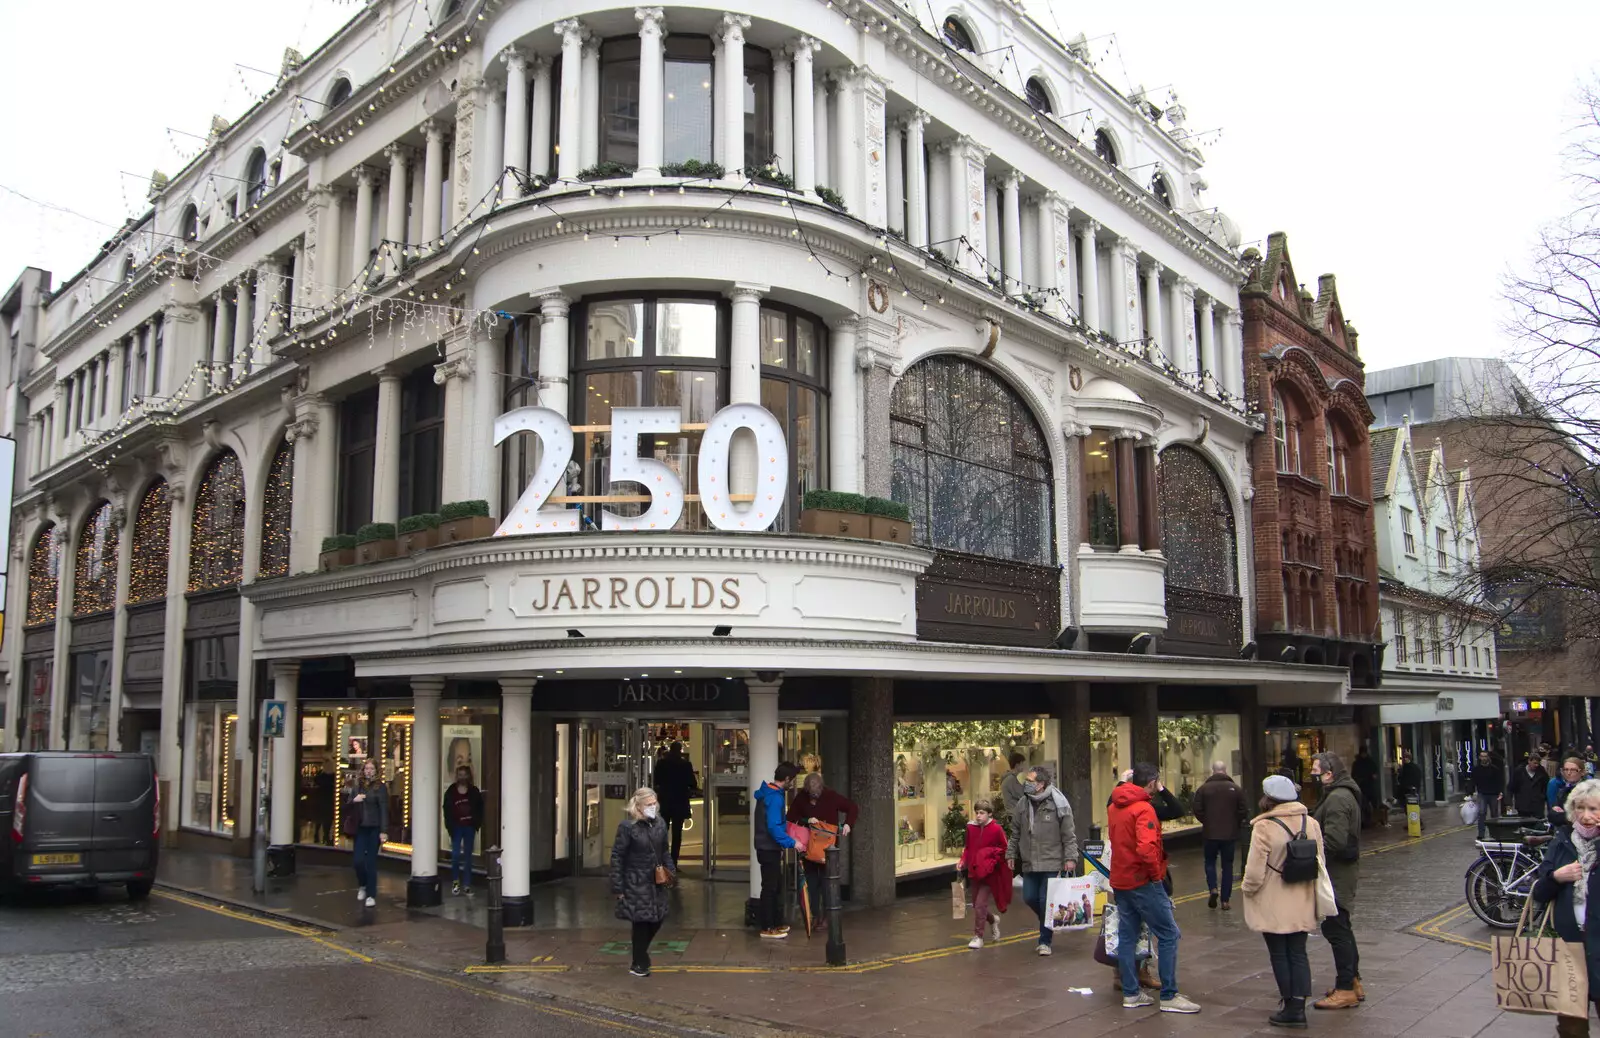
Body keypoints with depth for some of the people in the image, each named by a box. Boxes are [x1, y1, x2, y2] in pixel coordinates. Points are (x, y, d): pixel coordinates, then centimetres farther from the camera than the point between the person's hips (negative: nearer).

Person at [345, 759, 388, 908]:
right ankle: (362, 886, 28)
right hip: (360, 828, 4)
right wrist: (353, 800, -10)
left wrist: (384, 831, -17)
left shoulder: (380, 787, -5)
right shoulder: (357, 786, 9)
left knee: (371, 862, -1)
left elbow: (384, 810, -10)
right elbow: (347, 808, 12)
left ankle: (371, 895, 9)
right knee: (358, 860, -1)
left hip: (374, 829, -4)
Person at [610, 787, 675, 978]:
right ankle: (639, 964, 18)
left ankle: (641, 952, 35)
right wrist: (618, 888, -11)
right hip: (636, 883, -6)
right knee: (641, 922, -1)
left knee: (658, 919, 9)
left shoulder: (660, 824, 4)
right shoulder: (627, 826, -13)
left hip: (656, 882, 6)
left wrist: (671, 871, 5)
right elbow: (617, 857, -10)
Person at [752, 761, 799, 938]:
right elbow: (773, 827, -28)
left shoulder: (767, 793, 10)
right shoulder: (775, 797, -21)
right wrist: (791, 842, -24)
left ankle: (776, 923, 26)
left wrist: (787, 839, 19)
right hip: (769, 849, -10)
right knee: (770, 888, -1)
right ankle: (767, 928, 6)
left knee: (776, 887, 17)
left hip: (769, 848, 10)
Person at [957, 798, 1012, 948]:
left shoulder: (996, 829, -13)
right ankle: (993, 920, 43)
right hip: (973, 872, 5)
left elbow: (1005, 850, -3)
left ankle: (978, 937, 2)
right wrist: (962, 861, 0)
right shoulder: (971, 827, 0)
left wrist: (992, 856, -16)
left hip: (989, 874, -5)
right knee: (977, 904, 14)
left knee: (980, 904, -10)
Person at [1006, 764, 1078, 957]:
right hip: (1029, 863, 5)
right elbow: (1016, 832, 13)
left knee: (1046, 901, -3)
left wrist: (1070, 858, -12)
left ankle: (1045, 941, 12)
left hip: (1052, 864, -5)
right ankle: (1048, 923, 37)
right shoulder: (1022, 804, 4)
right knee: (1029, 898, 8)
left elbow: (1069, 835, -7)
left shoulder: (1058, 804, -11)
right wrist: (1011, 854, 12)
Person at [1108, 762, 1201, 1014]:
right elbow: (1147, 847, -29)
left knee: (1127, 935, 13)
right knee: (1168, 934, 0)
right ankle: (1169, 996, 2)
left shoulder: (1114, 806, 8)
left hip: (1120, 879, 9)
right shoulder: (1143, 809, -20)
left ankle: (1131, 993, 18)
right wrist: (1155, 873, -18)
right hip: (1142, 881, -9)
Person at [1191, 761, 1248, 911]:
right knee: (1227, 865, 10)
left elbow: (1197, 811, -8)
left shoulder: (1204, 788, -7)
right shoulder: (1235, 788, -6)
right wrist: (1236, 825, 13)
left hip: (1210, 833, -1)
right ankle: (1225, 900, 10)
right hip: (1230, 833, 1)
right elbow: (1243, 812, -4)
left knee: (1210, 862, 17)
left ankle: (1213, 888, -5)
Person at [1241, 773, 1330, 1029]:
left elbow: (1255, 871, -18)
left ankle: (1290, 1006, 12)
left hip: (1273, 905, -5)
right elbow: (1319, 862, 8)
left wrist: (1247, 890, 1)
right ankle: (1298, 1006, 12)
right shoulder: (1310, 823, -1)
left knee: (1279, 955, 7)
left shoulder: (1264, 826, -19)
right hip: (1301, 904, 5)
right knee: (1298, 953, 12)